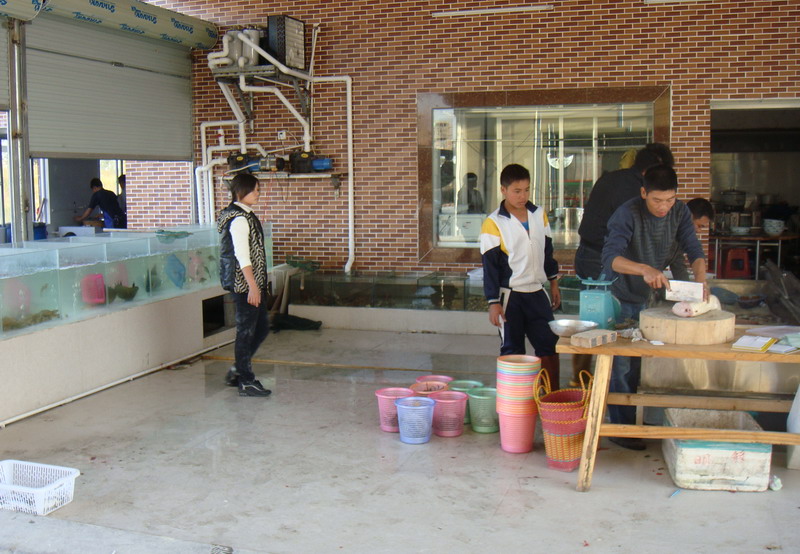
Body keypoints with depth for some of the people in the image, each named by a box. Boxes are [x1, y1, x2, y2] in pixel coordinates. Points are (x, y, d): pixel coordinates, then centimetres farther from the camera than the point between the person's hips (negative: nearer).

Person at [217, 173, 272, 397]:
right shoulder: (239, 219, -17)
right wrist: (252, 286, -23)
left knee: (262, 327, 15)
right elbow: (242, 255, -22)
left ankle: (238, 370, 25)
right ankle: (246, 382, 8)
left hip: (253, 281, 10)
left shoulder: (246, 215, 15)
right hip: (244, 283, -10)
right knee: (246, 330, -1)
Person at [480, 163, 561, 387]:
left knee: (550, 345, 8)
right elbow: (490, 265, -10)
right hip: (510, 297, -5)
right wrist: (493, 302, -13)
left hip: (537, 293, 5)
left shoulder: (539, 214, 5)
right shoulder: (494, 224, -10)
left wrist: (554, 282, 17)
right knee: (512, 351, 5)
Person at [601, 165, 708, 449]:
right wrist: (644, 269, -55)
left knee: (640, 360, 15)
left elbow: (693, 249, -8)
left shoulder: (680, 212, -7)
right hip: (620, 297, -6)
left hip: (651, 297, 6)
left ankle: (634, 418, 29)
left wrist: (701, 279, -28)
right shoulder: (627, 214, -26)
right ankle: (621, 427, 5)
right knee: (622, 363, -5)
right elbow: (610, 257, -38)